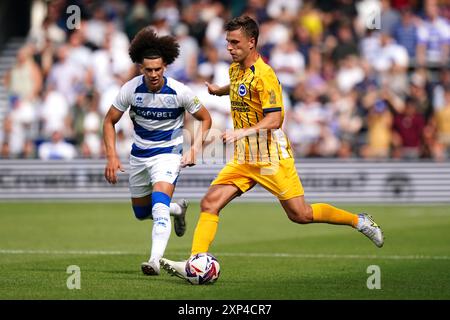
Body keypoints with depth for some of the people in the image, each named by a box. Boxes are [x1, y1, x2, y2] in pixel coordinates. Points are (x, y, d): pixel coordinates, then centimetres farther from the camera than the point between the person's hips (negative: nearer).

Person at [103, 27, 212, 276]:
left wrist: (194, 149, -13)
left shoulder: (179, 92, -17)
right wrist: (112, 157, -11)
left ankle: (155, 261, -35)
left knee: (159, 205, -28)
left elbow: (205, 119, -1)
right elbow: (109, 121, -1)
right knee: (141, 213, 16)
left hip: (168, 154, -4)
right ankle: (178, 209, 47)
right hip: (139, 155, 4)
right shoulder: (130, 89, -13)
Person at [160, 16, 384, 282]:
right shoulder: (236, 69, 9)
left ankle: (360, 221, 17)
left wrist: (243, 132, -34)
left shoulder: (264, 75, -17)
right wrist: (220, 91, 35)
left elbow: (275, 119, -24)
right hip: (244, 159, 7)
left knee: (301, 215, -2)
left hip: (271, 158, -7)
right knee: (210, 203, -9)